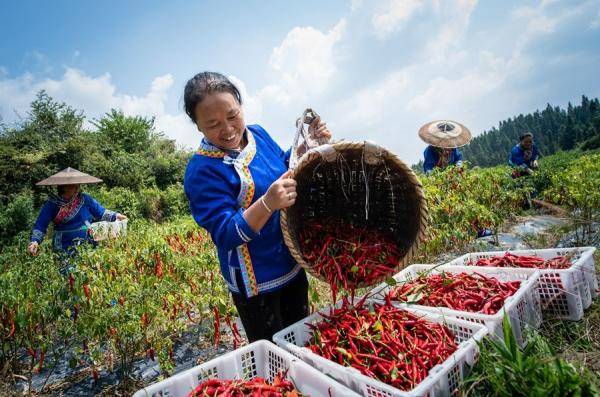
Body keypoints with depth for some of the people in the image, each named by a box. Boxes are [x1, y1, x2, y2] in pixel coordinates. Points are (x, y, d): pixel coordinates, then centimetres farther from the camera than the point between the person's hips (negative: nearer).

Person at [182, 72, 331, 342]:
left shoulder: (258, 133, -2)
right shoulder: (202, 171, -22)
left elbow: (285, 166, 16)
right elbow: (225, 235, -25)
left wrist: (309, 144, -1)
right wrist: (267, 204, -40)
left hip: (293, 265, 7)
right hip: (256, 283, -6)